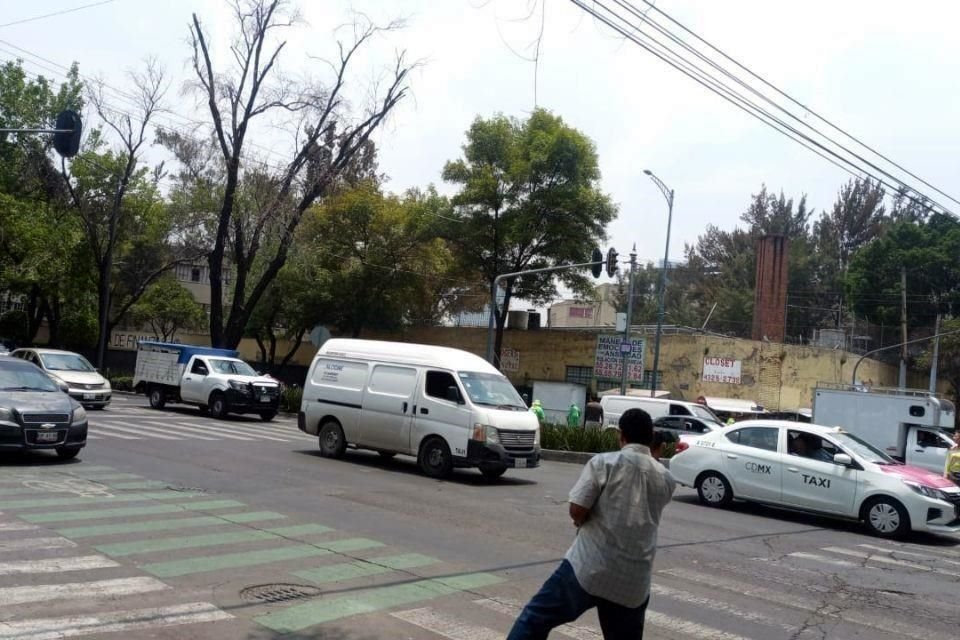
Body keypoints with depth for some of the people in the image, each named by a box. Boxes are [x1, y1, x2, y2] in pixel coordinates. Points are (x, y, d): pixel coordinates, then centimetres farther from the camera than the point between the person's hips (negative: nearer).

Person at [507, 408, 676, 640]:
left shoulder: (604, 462, -6)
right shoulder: (665, 479, 8)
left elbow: (577, 510, -10)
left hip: (590, 567, -4)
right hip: (634, 581, 4)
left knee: (535, 619, 7)